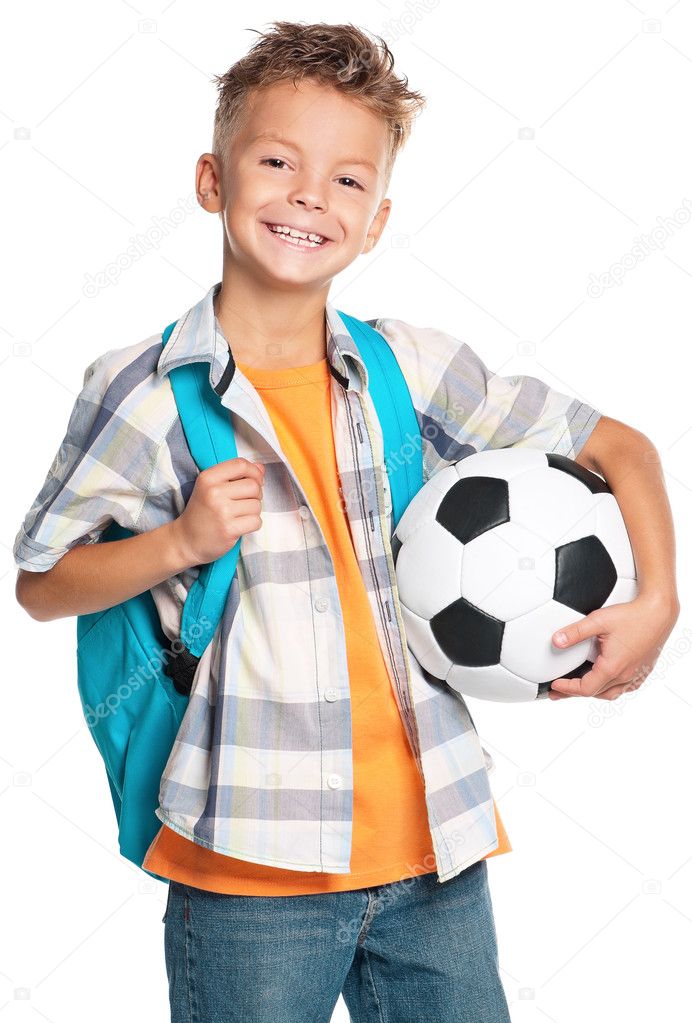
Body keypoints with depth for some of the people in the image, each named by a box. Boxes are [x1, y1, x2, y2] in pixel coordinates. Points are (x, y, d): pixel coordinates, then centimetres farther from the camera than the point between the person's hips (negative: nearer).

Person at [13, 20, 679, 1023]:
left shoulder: (417, 366, 3)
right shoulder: (141, 391, -5)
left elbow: (617, 445, 12)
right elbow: (41, 583, 2)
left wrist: (655, 602, -1)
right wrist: (182, 540, -13)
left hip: (434, 853, 3)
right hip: (249, 867, -3)